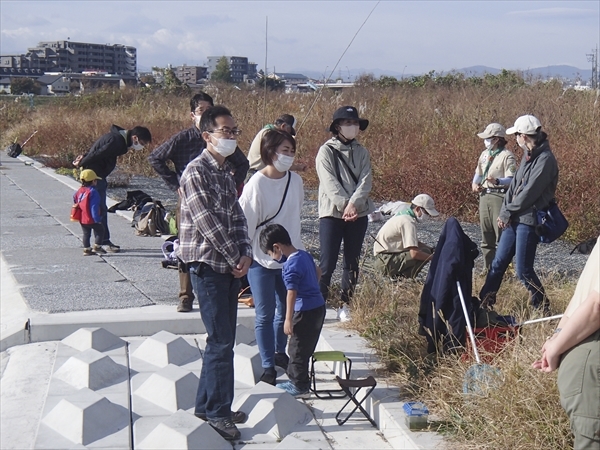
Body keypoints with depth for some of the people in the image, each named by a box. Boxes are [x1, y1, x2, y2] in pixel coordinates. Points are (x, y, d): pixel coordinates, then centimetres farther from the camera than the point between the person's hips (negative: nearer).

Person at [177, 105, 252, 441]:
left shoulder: (226, 171, 13)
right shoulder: (196, 172, -14)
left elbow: (237, 216, 10)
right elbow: (208, 223, -18)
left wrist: (246, 254, -5)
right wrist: (237, 258, -11)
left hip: (230, 266, 8)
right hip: (208, 265, -8)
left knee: (224, 340, 13)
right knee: (222, 342, -4)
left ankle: (207, 404, 25)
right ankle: (218, 412, 9)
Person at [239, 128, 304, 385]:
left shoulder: (295, 181, -1)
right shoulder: (256, 184, -17)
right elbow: (244, 222, -12)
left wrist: (297, 250, 15)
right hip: (261, 260, -5)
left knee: (286, 310, 16)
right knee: (265, 314, 2)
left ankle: (279, 353, 38)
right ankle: (268, 367, 13)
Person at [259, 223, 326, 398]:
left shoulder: (291, 266, -20)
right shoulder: (305, 255, 7)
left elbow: (292, 293, -21)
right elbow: (317, 272, 24)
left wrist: (288, 319, -18)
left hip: (306, 311, -9)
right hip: (318, 306, 9)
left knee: (298, 348, 2)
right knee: (298, 346, 19)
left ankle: (300, 386, 10)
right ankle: (295, 379, 30)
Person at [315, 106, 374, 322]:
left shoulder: (361, 152, 11)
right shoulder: (326, 151, -1)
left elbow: (366, 180, -1)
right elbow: (330, 183, -11)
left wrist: (354, 204, -18)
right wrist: (345, 205, -22)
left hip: (359, 214, 4)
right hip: (332, 213, -4)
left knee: (352, 263, 8)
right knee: (327, 263, -6)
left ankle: (346, 305, 17)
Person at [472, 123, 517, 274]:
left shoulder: (507, 156, -9)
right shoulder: (485, 154, 15)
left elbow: (511, 180, -17)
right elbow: (478, 173, 24)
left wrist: (497, 181, -35)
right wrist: (475, 183, 4)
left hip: (499, 196, -8)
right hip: (484, 195, 8)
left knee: (501, 234, -7)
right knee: (486, 234, 12)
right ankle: (488, 266, 20)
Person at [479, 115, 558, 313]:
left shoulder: (545, 159, -16)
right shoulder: (528, 155, 13)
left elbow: (530, 192, -19)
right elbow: (515, 184, 10)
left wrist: (507, 212, -10)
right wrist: (505, 211, -1)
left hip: (529, 220, -9)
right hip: (514, 218, 9)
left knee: (523, 270, -4)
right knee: (498, 262, 11)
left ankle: (543, 309, 12)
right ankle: (484, 302, 21)